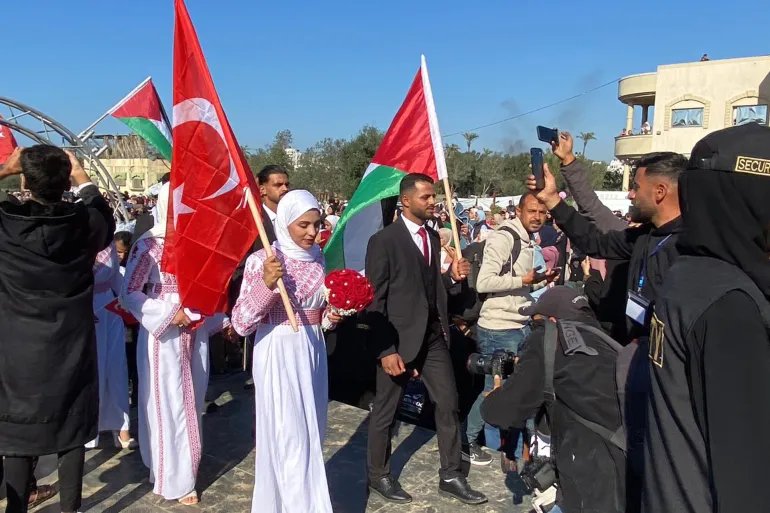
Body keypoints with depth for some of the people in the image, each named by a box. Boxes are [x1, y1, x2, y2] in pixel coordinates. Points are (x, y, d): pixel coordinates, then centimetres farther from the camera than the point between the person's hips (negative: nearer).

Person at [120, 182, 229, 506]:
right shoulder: (148, 246, -10)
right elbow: (129, 294, -12)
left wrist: (221, 319, 7)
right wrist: (169, 315, -18)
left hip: (196, 333, 5)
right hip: (164, 335, -5)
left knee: (192, 402, 16)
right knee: (169, 404, 4)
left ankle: (186, 466, 35)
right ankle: (175, 479, 20)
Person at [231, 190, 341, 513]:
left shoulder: (317, 258, 6)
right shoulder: (262, 260, -12)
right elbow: (240, 323, -16)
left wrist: (332, 316, -2)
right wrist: (266, 284, -29)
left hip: (312, 351, 6)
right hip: (279, 355, -6)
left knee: (311, 435, 16)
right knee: (290, 439, -2)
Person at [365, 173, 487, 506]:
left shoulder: (433, 237, 9)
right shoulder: (383, 241, -13)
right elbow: (375, 300, -14)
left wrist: (452, 277, -5)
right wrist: (386, 349, -17)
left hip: (434, 335, 7)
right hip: (400, 337, -6)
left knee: (448, 405, 11)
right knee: (385, 410, 10)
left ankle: (450, 476, 27)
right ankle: (378, 476, 30)